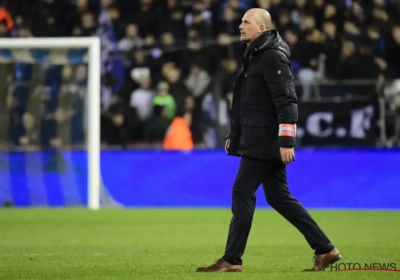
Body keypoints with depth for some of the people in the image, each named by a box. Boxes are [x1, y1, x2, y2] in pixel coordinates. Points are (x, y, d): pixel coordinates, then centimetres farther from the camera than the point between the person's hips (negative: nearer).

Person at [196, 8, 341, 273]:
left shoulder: (273, 57, -14)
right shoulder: (255, 55, 17)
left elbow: (287, 101, -20)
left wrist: (287, 141, -24)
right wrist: (234, 134, 25)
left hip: (265, 141, -10)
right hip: (256, 140, 10)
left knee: (242, 193, -7)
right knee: (278, 196, 10)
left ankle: (232, 260, -2)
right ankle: (325, 249, 13)